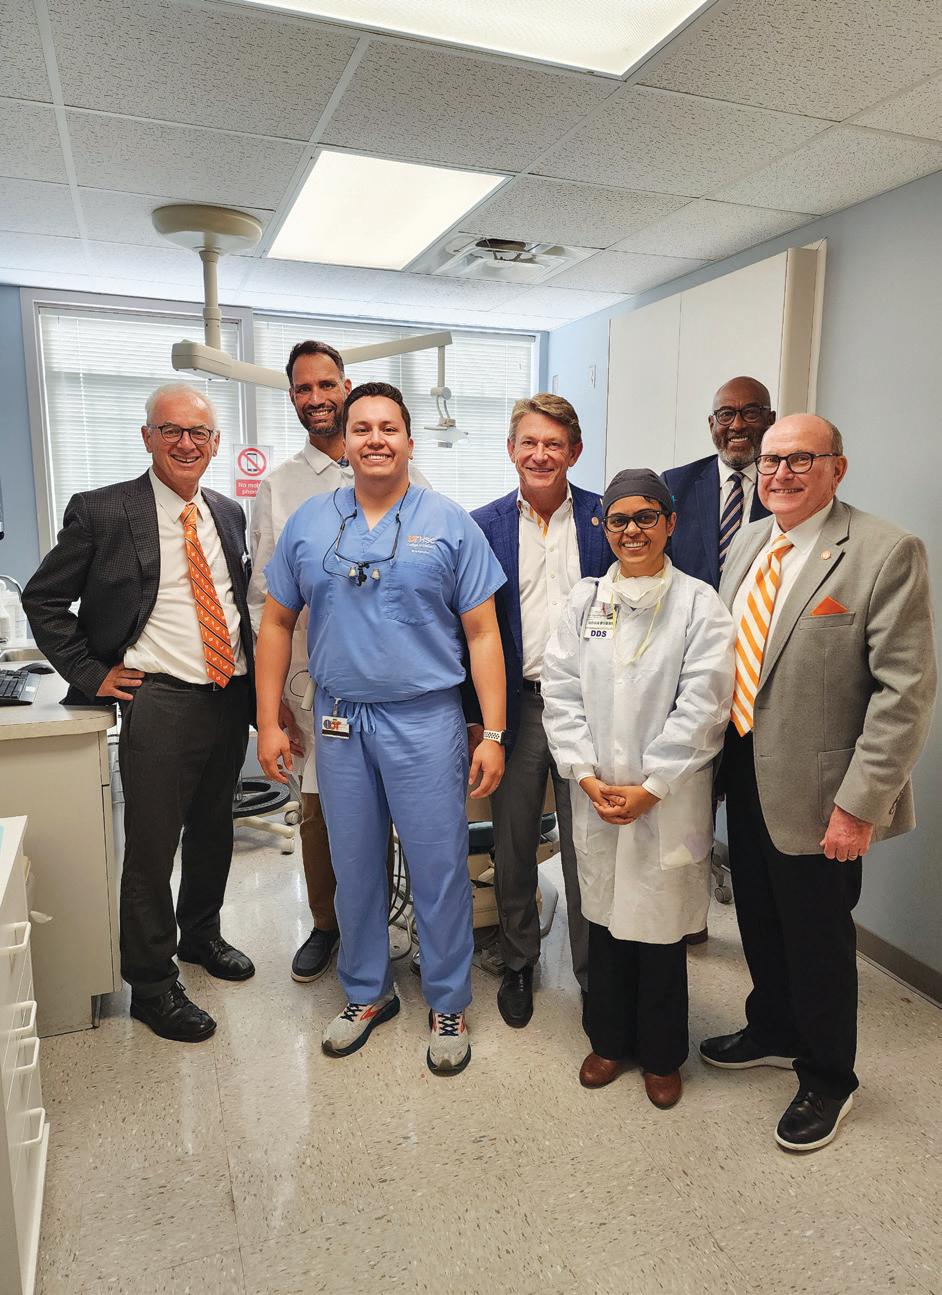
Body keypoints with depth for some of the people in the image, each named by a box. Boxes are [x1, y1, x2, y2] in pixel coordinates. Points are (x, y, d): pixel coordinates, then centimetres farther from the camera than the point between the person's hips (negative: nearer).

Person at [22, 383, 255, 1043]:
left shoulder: (228, 514, 9)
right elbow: (42, 599, -2)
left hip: (231, 697, 6)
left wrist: (258, 682, 10)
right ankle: (153, 985, 22)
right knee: (151, 847, 4)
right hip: (160, 699, -5)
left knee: (215, 830, 20)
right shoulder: (102, 512, -7)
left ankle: (201, 933, 43)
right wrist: (92, 675, -7)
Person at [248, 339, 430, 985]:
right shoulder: (278, 487, 5)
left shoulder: (401, 475, 3)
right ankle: (325, 923, 35)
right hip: (313, 678, 1)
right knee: (318, 810, 11)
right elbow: (264, 599, 4)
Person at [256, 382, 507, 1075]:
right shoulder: (309, 522, 5)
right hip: (339, 720, 3)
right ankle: (368, 992, 36)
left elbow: (482, 632, -4)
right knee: (354, 866, 15)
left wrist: (493, 735, -8)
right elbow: (278, 623, 10)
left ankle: (449, 1004, 27)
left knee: (440, 868, 5)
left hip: (426, 719, -2)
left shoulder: (449, 522, -2)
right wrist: (269, 721, 5)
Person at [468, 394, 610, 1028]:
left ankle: (594, 971, 28)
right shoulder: (484, 525, 2)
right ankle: (518, 964, 35)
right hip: (514, 706, 1)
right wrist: (474, 714, 0)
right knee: (513, 846, 14)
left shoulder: (607, 519, 1)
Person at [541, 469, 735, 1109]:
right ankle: (610, 1040, 37)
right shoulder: (585, 599, 5)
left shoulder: (699, 603, -6)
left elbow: (702, 707, -11)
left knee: (660, 927, 8)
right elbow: (561, 690, 2)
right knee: (605, 918, 15)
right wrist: (587, 777, -7)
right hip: (597, 797, 3)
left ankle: (662, 1055, 32)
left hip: (669, 800, -3)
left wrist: (648, 789, -12)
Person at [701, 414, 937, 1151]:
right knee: (759, 920, 22)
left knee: (817, 938, 11)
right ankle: (773, 1033, 48)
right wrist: (721, 752, 10)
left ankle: (827, 1079, 36)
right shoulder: (749, 545, 7)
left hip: (814, 789, -6)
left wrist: (860, 803, -20)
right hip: (744, 774, 6)